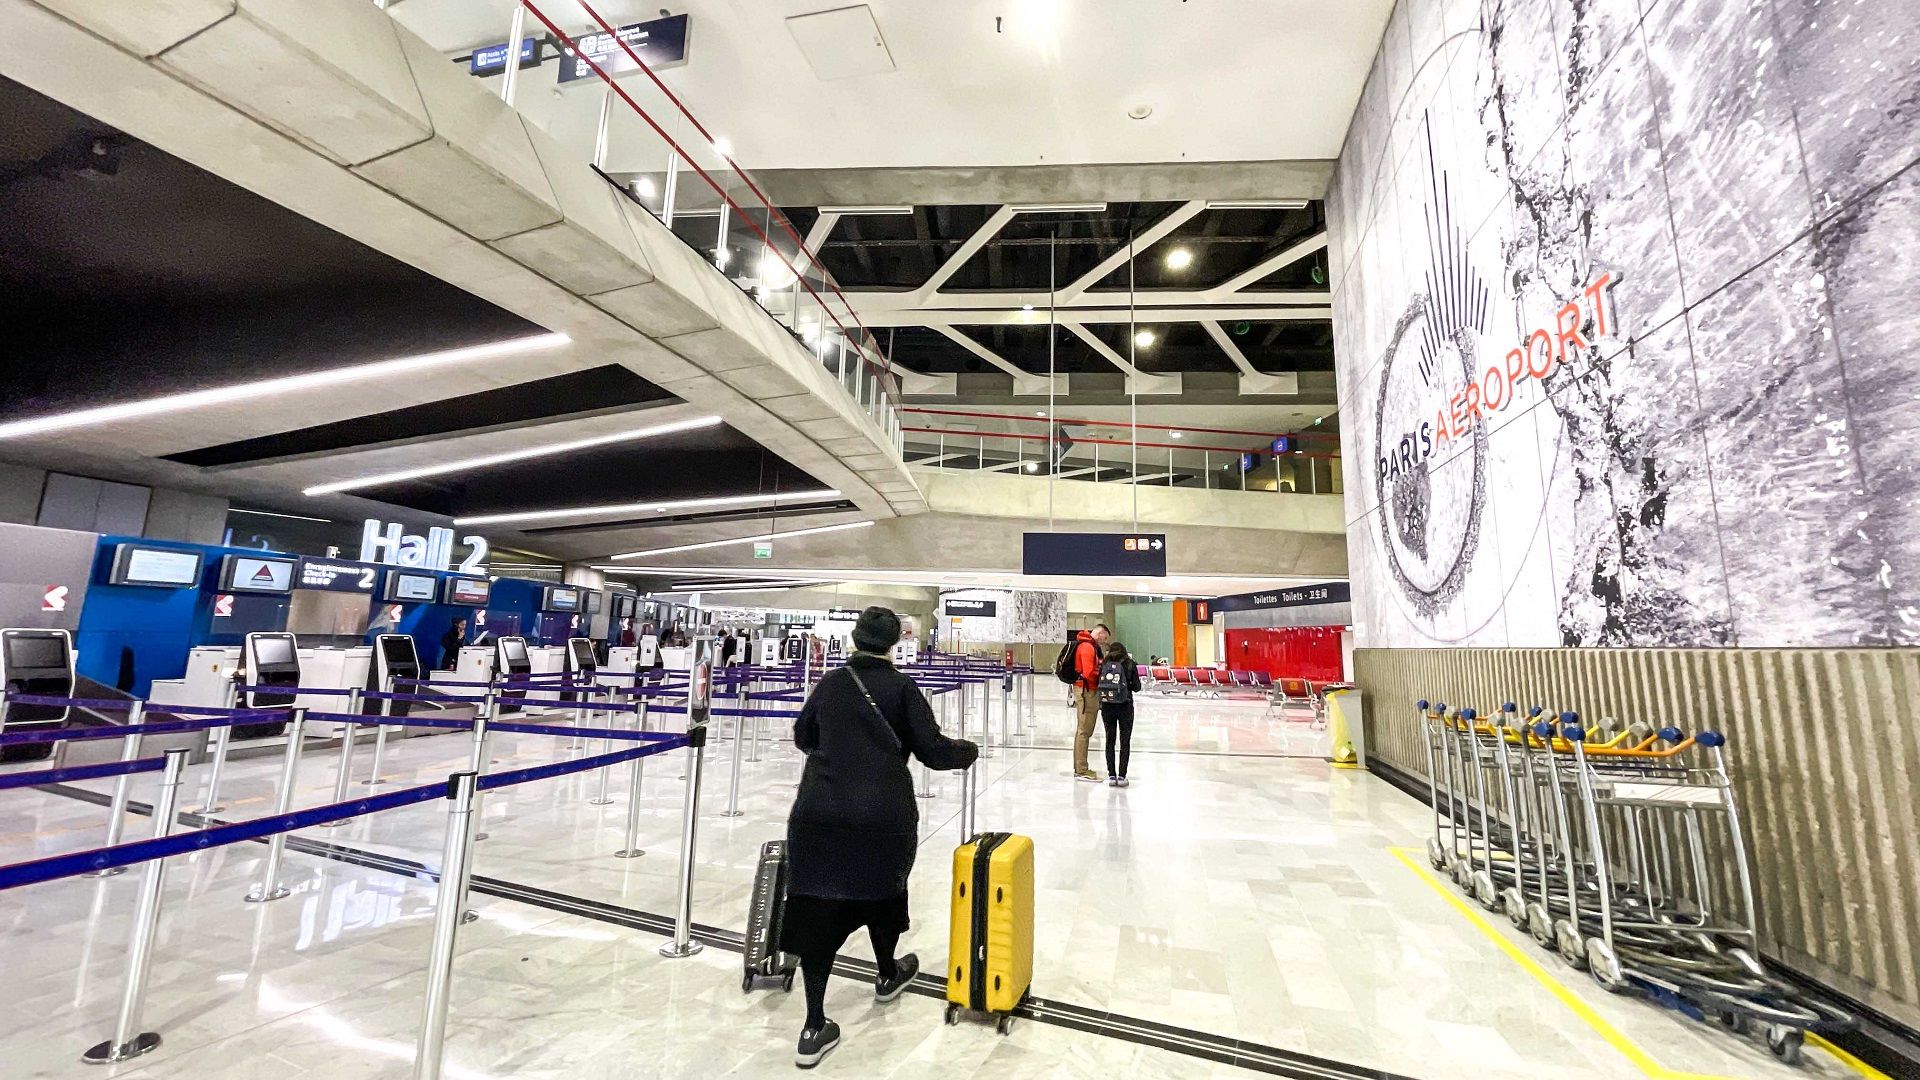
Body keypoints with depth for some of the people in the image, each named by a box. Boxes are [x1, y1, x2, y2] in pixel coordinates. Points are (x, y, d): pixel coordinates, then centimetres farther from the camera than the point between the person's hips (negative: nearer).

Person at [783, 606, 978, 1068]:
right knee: (883, 889, 22)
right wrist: (969, 750, 11)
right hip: (884, 813, -2)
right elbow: (933, 751, -8)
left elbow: (803, 738, 20)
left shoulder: (829, 683, 6)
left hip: (818, 812, 2)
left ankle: (814, 1027, 13)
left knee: (817, 907, 11)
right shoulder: (901, 687, -5)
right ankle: (888, 976, 46)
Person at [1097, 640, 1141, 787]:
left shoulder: (1104, 664, 0)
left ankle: (1111, 775, 11)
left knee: (1110, 740, 12)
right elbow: (1136, 687, -1)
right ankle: (1121, 776, 5)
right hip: (1125, 706, -2)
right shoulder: (1130, 664, -3)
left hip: (1106, 706, 2)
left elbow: (1099, 683, -2)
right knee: (1125, 742, 8)